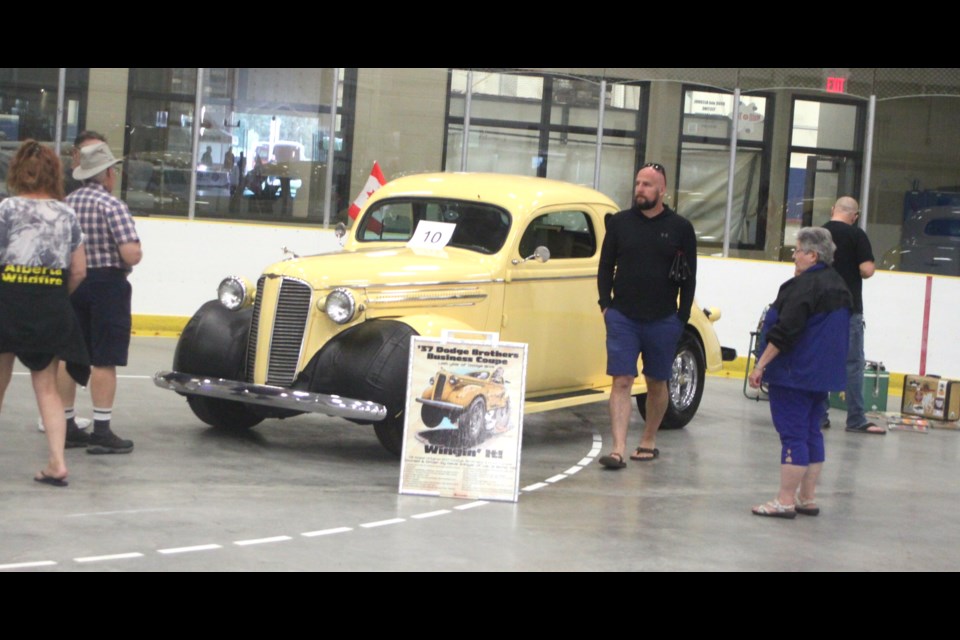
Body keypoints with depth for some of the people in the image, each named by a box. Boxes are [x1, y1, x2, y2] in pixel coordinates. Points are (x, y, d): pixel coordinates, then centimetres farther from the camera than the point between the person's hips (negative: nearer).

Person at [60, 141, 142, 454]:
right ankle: (101, 431, -1)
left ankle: (65, 425, 20)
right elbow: (132, 254, -22)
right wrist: (134, 254, -1)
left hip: (71, 283, 7)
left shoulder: (66, 203, 5)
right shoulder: (112, 205, -15)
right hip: (106, 284, -7)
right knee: (105, 360, -2)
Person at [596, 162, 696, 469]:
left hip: (662, 320, 0)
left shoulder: (680, 228, 2)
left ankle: (649, 441, 25)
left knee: (656, 383, 11)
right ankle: (618, 449, -11)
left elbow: (688, 278, 5)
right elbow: (605, 267, 11)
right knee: (622, 381, -7)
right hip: (622, 317, 0)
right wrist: (606, 305, 2)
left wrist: (681, 318, 0)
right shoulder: (619, 222, 5)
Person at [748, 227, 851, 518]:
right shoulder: (839, 285, 12)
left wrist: (760, 366, -18)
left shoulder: (804, 286, -18)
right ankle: (808, 498, 18)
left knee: (792, 434, -7)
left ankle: (785, 501, -4)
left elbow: (784, 332, -23)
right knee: (811, 433, 14)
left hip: (794, 374, -9)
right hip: (822, 374, 10)